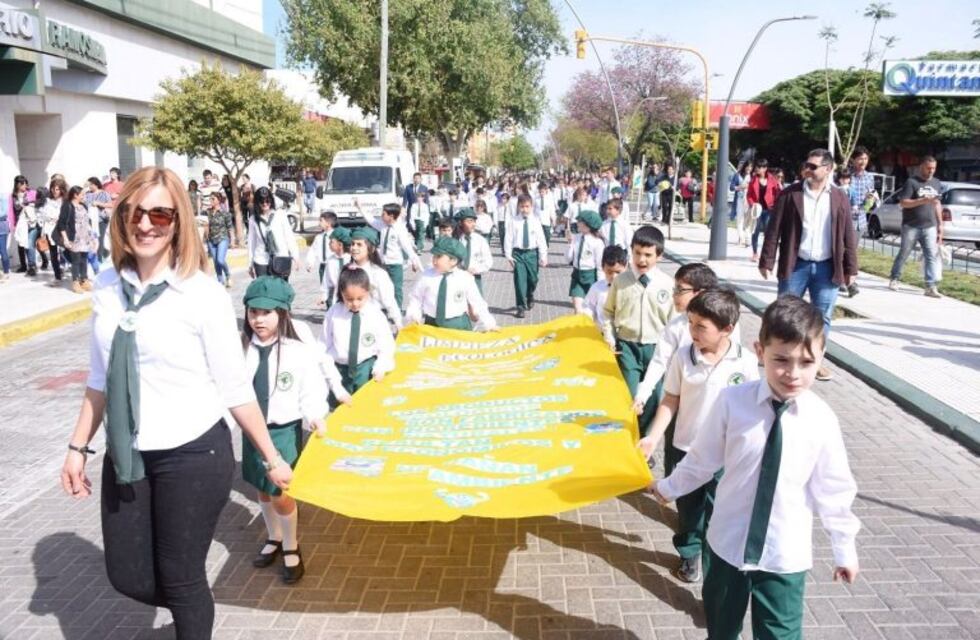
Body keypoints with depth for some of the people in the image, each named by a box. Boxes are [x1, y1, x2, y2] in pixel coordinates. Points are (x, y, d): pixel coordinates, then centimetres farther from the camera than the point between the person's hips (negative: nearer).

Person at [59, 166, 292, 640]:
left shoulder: (203, 294, -15)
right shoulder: (108, 285, 0)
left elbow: (235, 388, -10)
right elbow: (100, 377, 10)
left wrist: (271, 458, -5)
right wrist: (78, 447, 13)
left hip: (192, 455, -5)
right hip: (126, 455, 5)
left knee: (181, 579, 10)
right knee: (128, 578, 15)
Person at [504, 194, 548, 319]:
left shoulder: (535, 221, -2)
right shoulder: (513, 222, -4)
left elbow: (541, 239, -1)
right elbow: (508, 239, -2)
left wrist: (543, 256, -3)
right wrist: (508, 255, -5)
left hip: (532, 253, 1)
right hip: (518, 253, -1)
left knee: (533, 279, 11)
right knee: (520, 280, -3)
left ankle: (530, 297, 42)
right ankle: (521, 306, 7)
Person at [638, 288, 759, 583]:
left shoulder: (746, 362, -14)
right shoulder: (683, 357, -12)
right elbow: (670, 401, -3)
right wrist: (653, 437, -10)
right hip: (684, 448, 1)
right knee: (687, 508, 17)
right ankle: (689, 554, 40)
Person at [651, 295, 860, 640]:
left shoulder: (822, 419, -14)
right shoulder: (732, 401, -18)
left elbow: (833, 489, -2)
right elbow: (702, 458, -1)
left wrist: (844, 549, 7)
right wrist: (668, 487, 13)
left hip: (786, 555, -1)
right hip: (728, 542, 1)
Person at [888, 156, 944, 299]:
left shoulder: (937, 184, 12)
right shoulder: (911, 182, -7)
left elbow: (937, 205, 19)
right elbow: (903, 203, -13)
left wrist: (940, 224, 14)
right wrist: (923, 201, -25)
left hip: (929, 227, 4)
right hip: (911, 226, -4)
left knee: (932, 256, -4)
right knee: (904, 254, 6)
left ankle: (931, 287, -6)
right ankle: (894, 279, 23)